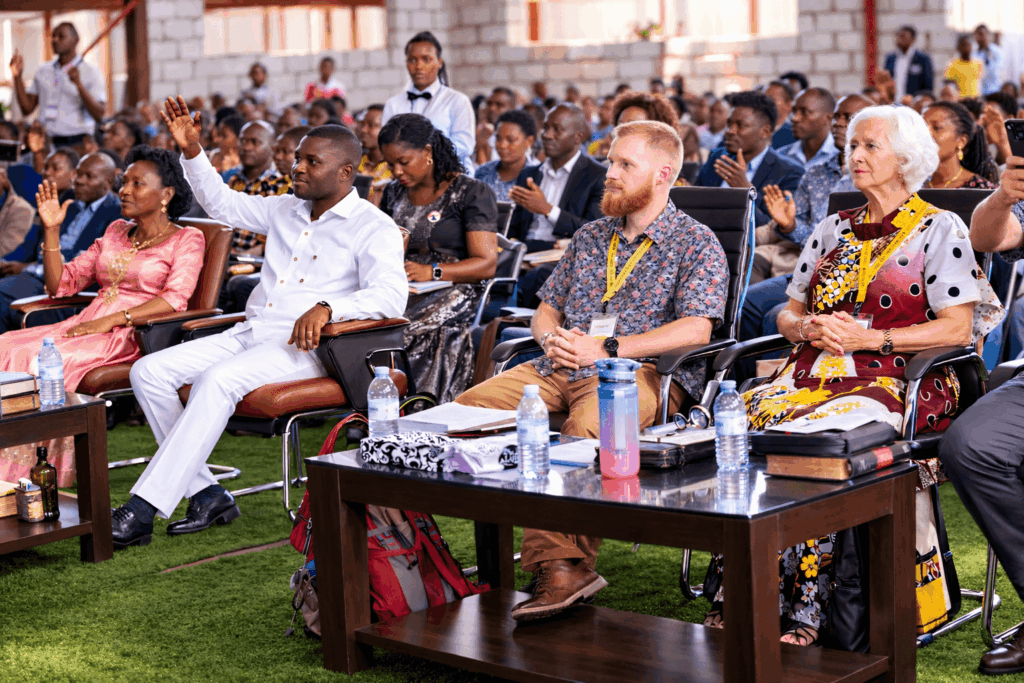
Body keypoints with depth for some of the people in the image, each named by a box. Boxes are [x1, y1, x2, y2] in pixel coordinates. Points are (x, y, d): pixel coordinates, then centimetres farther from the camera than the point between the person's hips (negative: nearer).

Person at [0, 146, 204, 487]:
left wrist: (111, 320, -20)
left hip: (135, 334, -6)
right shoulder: (116, 231, 22)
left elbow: (174, 299, -13)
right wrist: (52, 230, 7)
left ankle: (44, 472, -26)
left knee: (40, 357, -30)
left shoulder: (186, 239, 3)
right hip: (86, 325, 6)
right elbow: (61, 284, 20)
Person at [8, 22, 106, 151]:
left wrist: (79, 84, -20)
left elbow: (99, 116, -10)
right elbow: (27, 108, 13)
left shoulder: (90, 72, 0)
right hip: (47, 144, 4)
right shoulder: (43, 71, 16)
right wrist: (17, 76, 5)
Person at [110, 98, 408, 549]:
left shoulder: (374, 228, -3)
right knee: (149, 371, -10)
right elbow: (222, 204, 35)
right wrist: (192, 152, 21)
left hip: (303, 346, -8)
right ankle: (206, 494, -10)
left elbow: (390, 295, -19)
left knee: (218, 381, -34)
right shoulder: (285, 210, 20)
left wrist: (327, 307, -34)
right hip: (249, 334, 8)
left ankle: (142, 510, -33)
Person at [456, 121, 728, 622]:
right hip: (560, 368, 6)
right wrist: (552, 338, 1)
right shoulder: (590, 237, 25)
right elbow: (546, 308, 27)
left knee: (585, 429, -40)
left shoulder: (697, 245, 5)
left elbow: (696, 330, -9)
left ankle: (562, 561, -35)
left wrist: (608, 349, -14)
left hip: (643, 372, -6)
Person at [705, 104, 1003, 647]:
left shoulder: (939, 229, 6)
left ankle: (801, 615, -29)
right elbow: (788, 313, 24)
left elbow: (958, 328, -4)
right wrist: (805, 327, -1)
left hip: (895, 383, -5)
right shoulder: (832, 230, 24)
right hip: (816, 372, 5)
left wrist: (867, 337, -12)